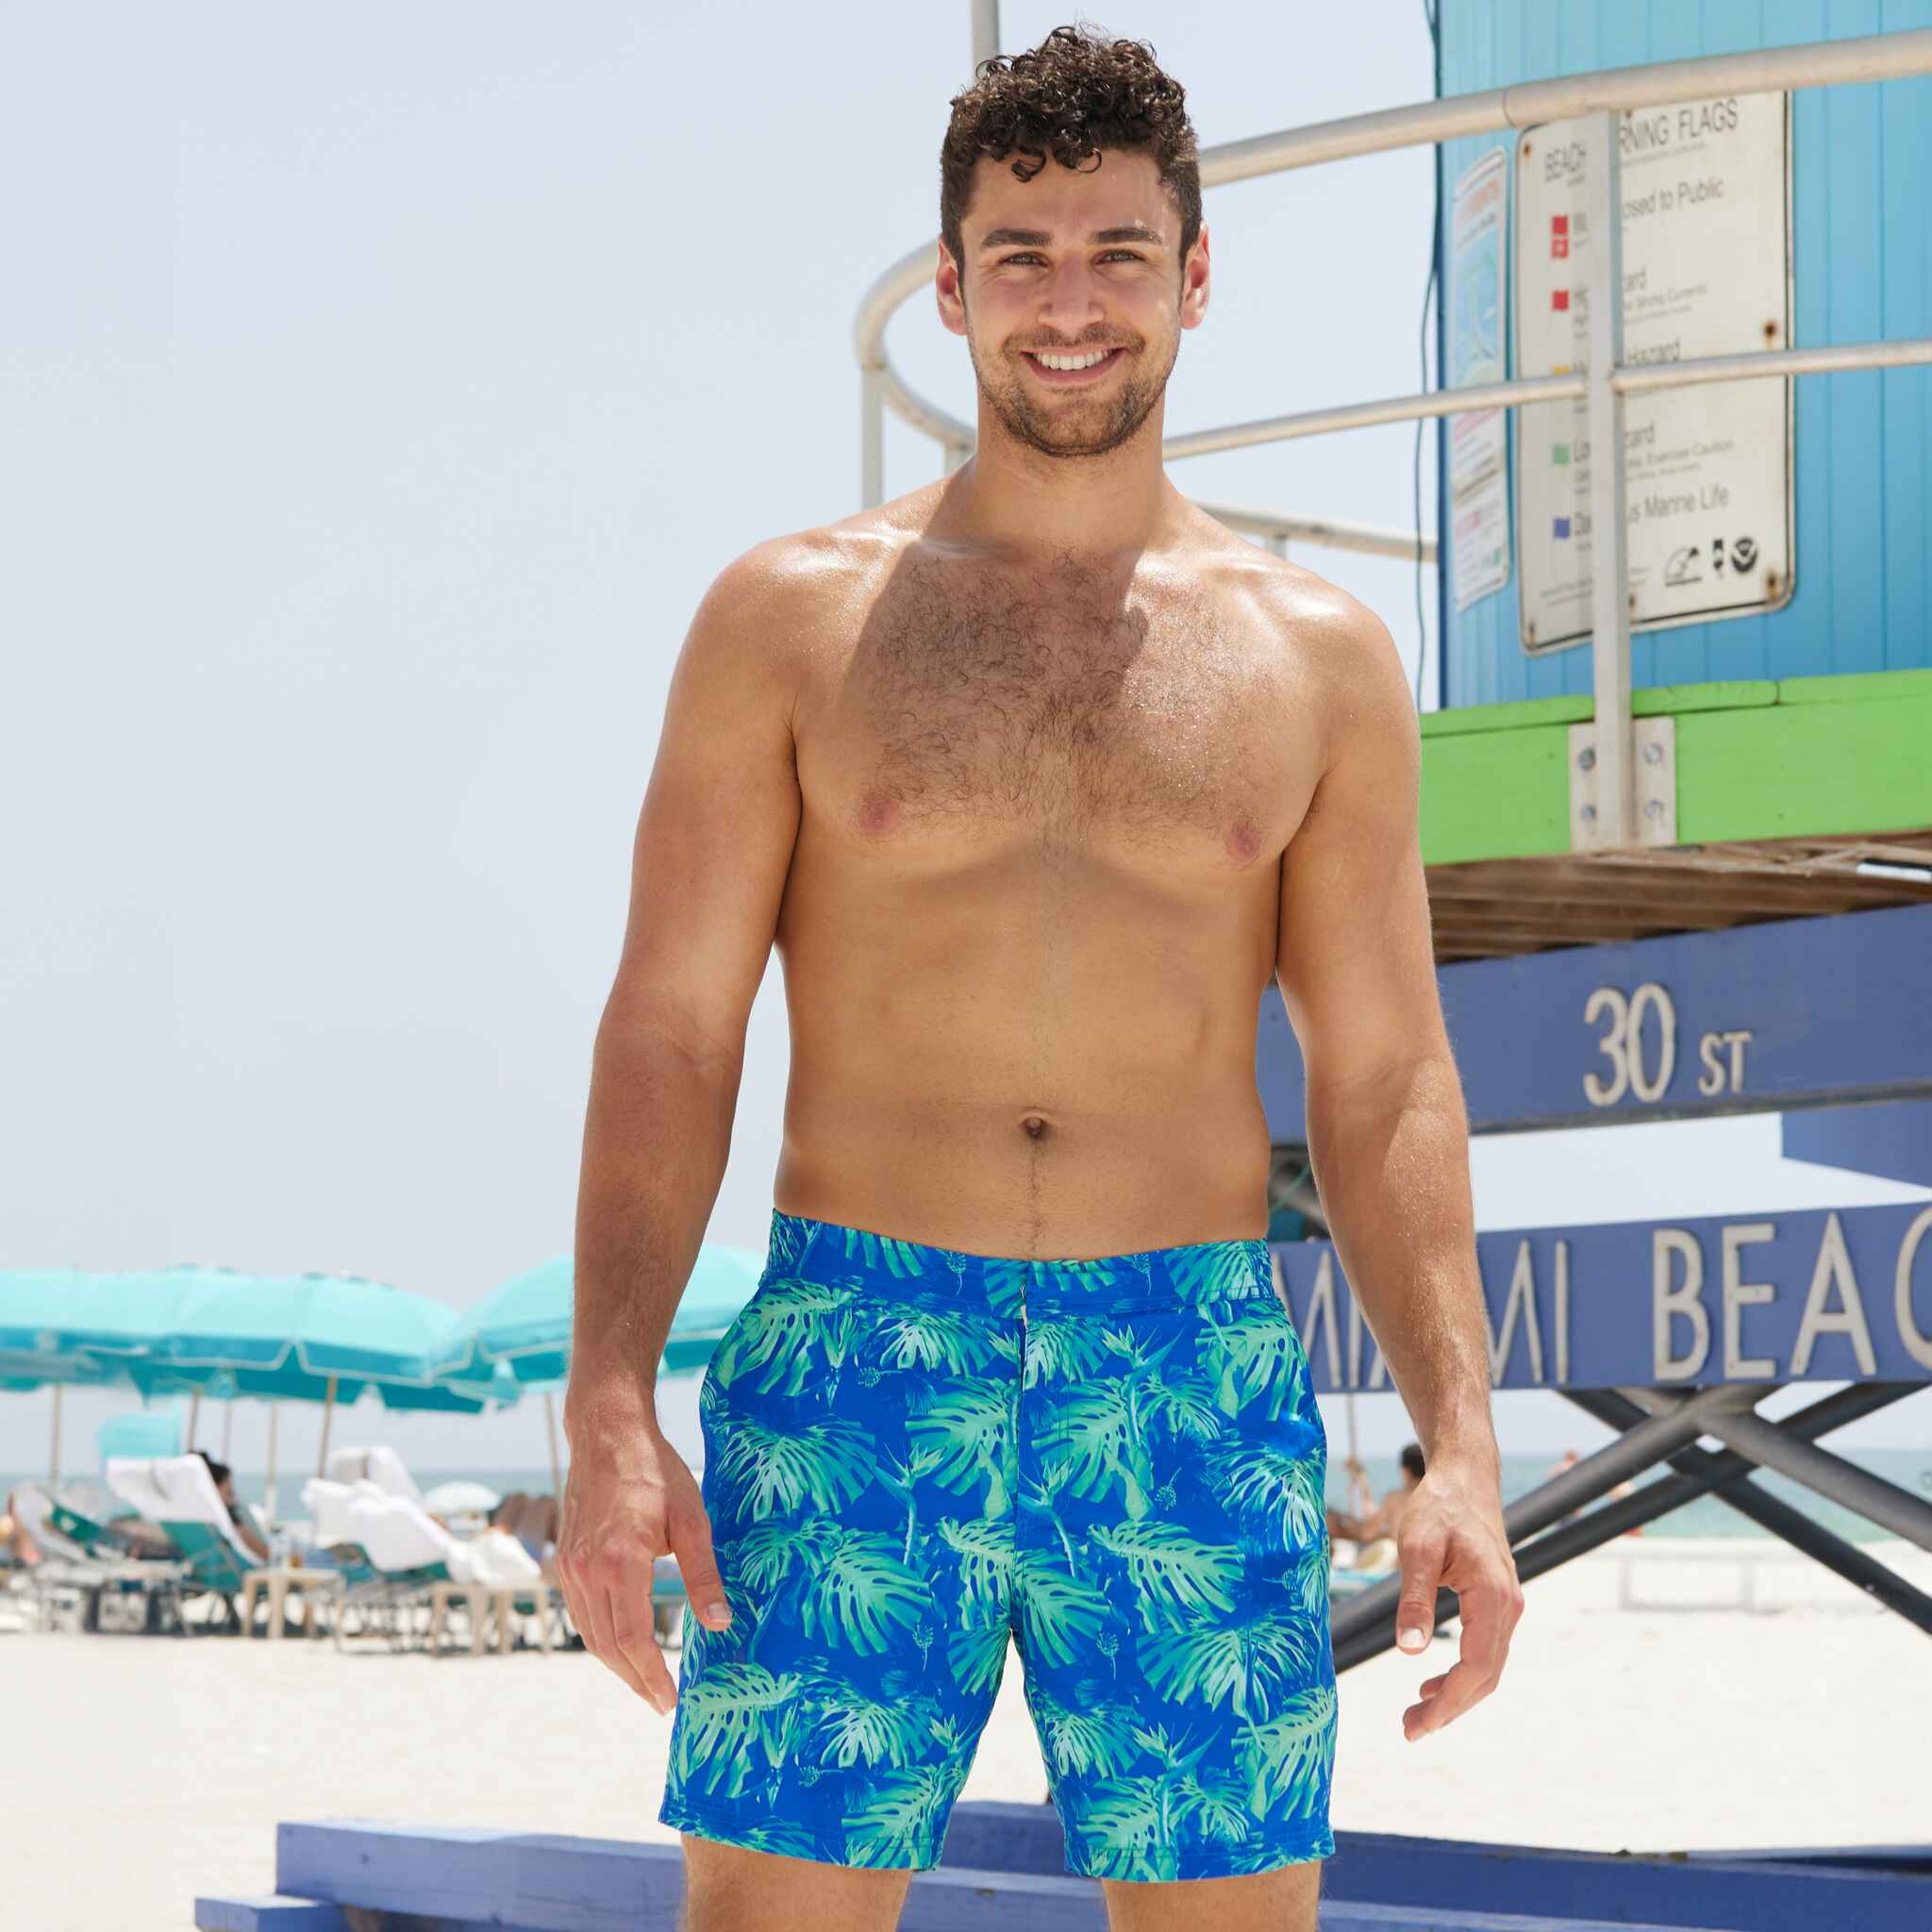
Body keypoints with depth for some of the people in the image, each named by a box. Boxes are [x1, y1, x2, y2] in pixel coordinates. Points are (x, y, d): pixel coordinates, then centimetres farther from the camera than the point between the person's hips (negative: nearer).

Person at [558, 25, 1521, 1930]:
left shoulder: (1319, 659, 9)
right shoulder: (787, 616, 5)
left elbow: (1385, 1086, 9)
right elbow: (666, 1035, 2)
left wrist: (1462, 1441, -3)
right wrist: (608, 1413, -10)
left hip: (1195, 1385, 1)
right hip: (851, 1366, -1)